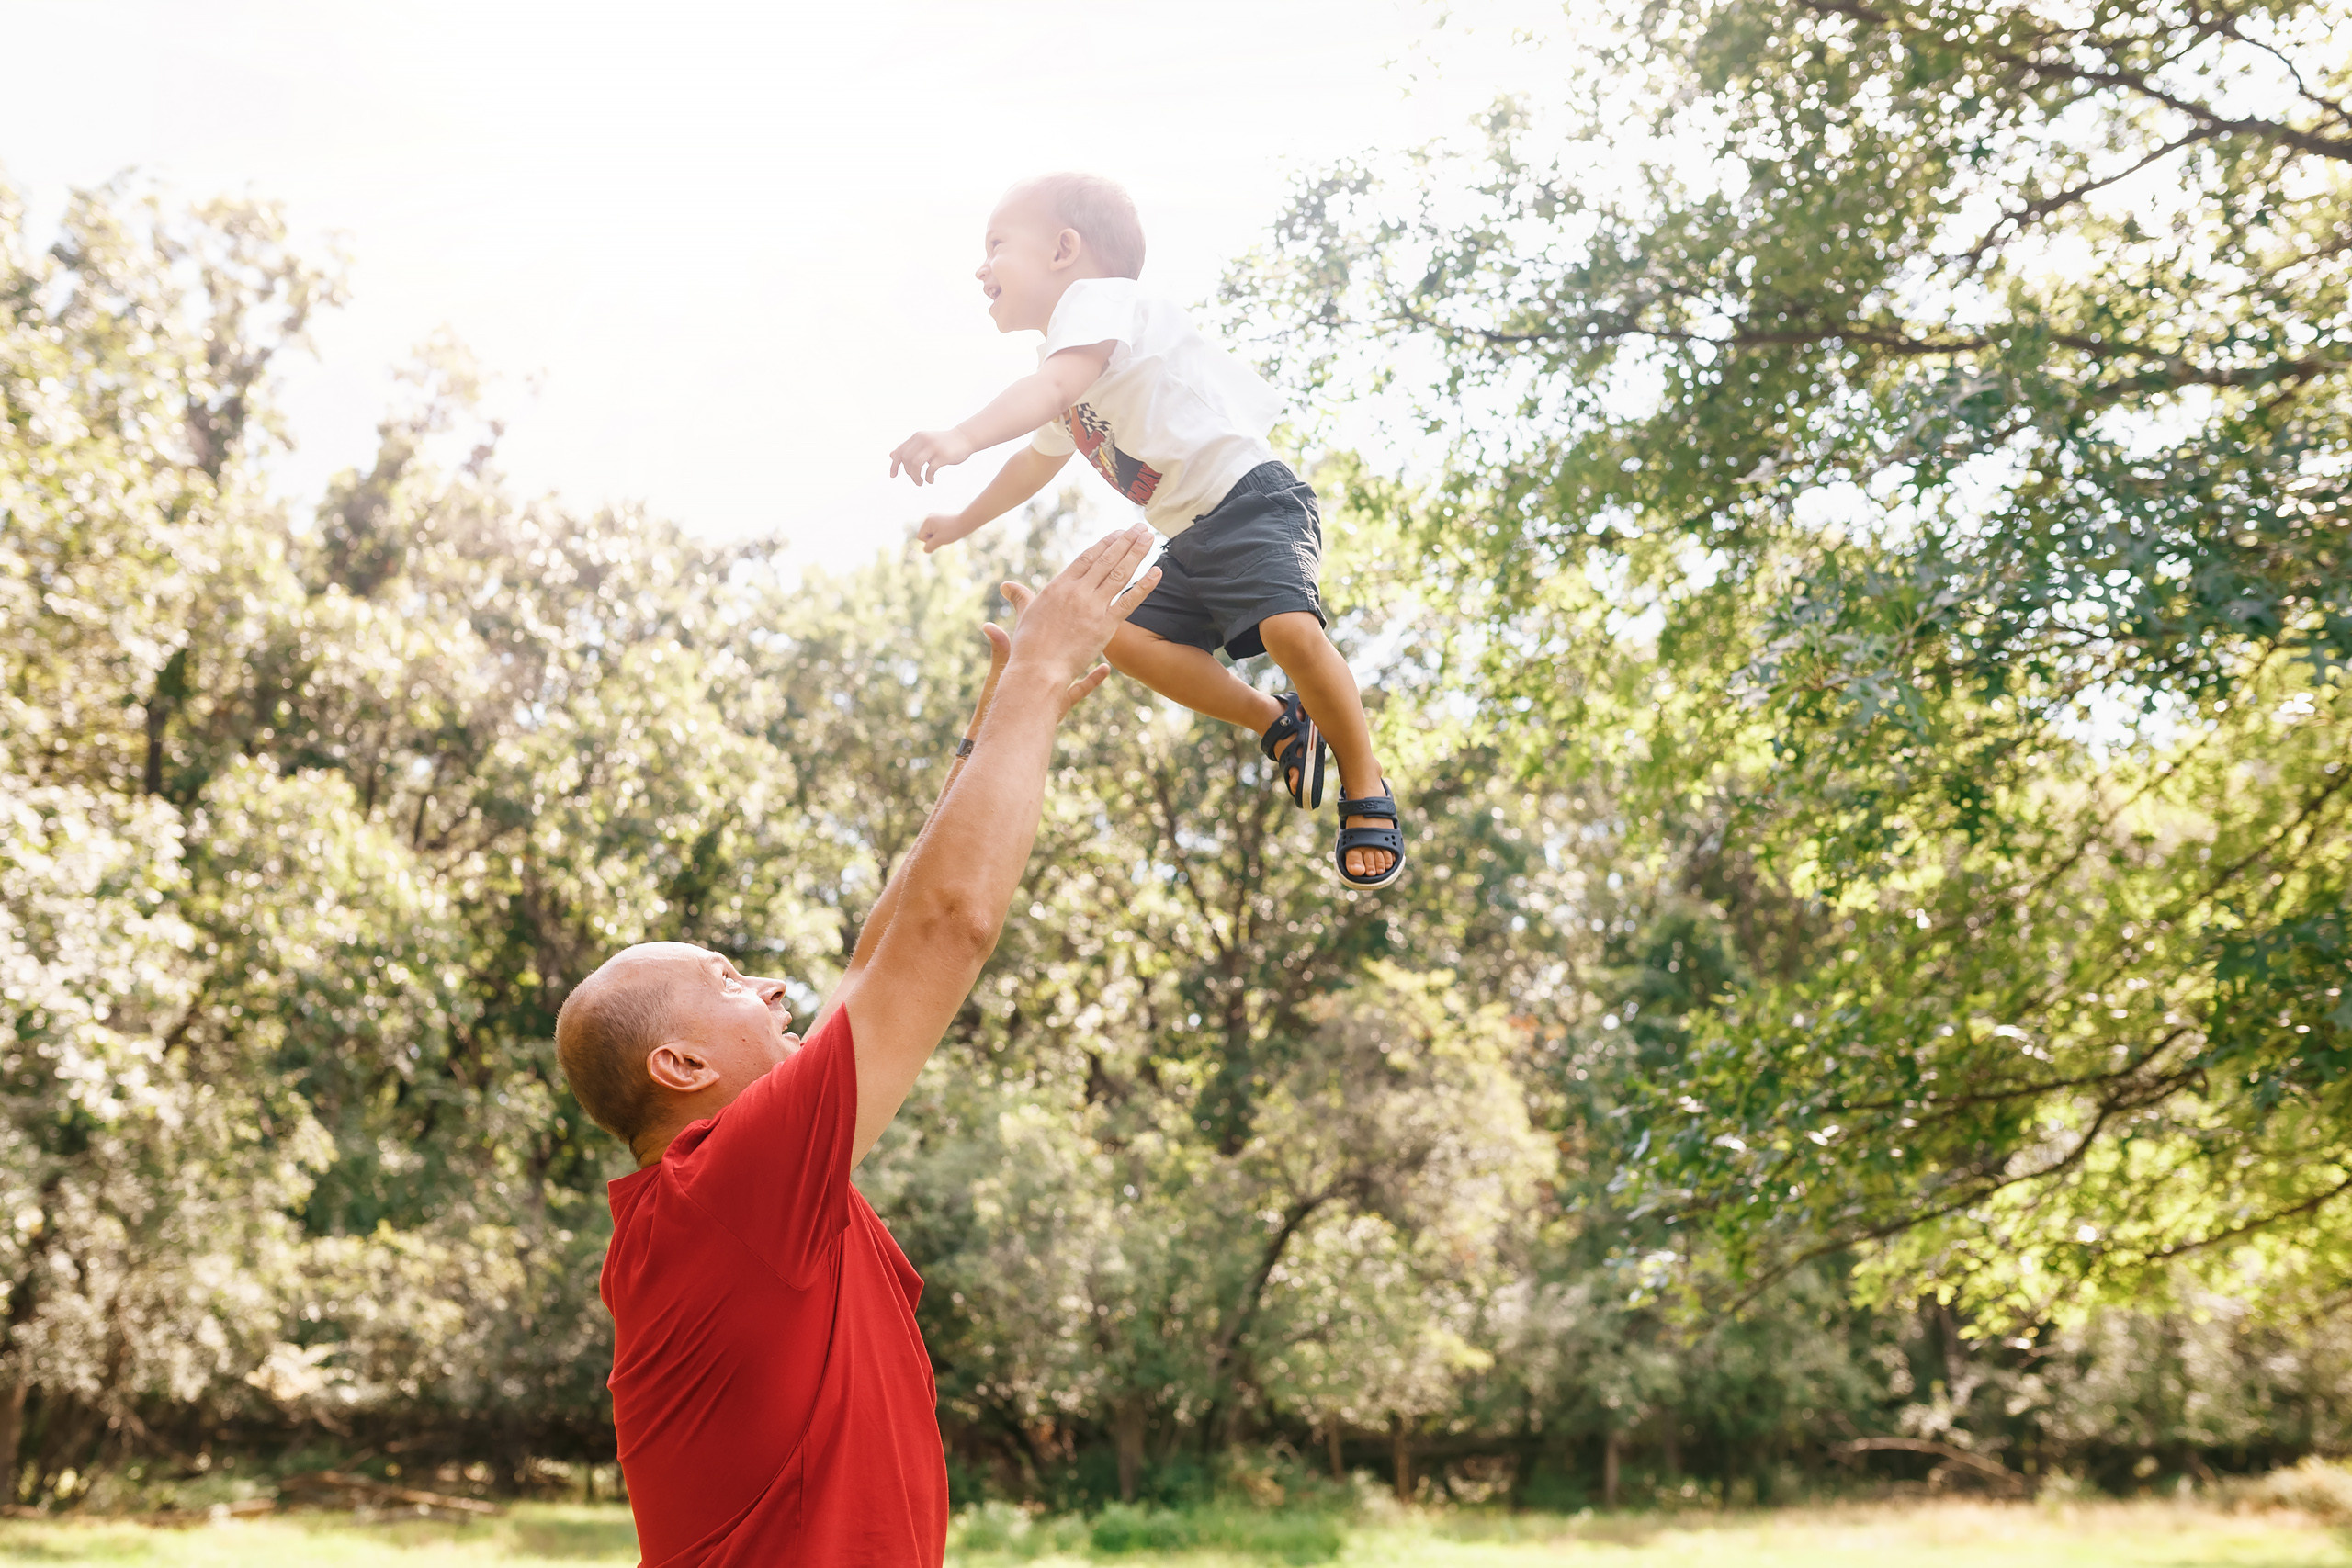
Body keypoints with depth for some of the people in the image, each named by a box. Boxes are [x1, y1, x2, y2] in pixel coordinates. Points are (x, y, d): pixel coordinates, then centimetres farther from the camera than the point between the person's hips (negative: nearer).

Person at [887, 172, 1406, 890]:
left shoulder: (1097, 298, -8)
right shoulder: (1066, 391, 23)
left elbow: (1053, 386, -30)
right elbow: (1036, 462, 42)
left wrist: (962, 437, -45)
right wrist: (962, 522, 53)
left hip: (1252, 498, -10)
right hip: (1190, 538, 10)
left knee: (1290, 628, -29)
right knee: (1131, 636, -9)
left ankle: (1367, 789, -11)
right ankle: (1280, 722, 3)